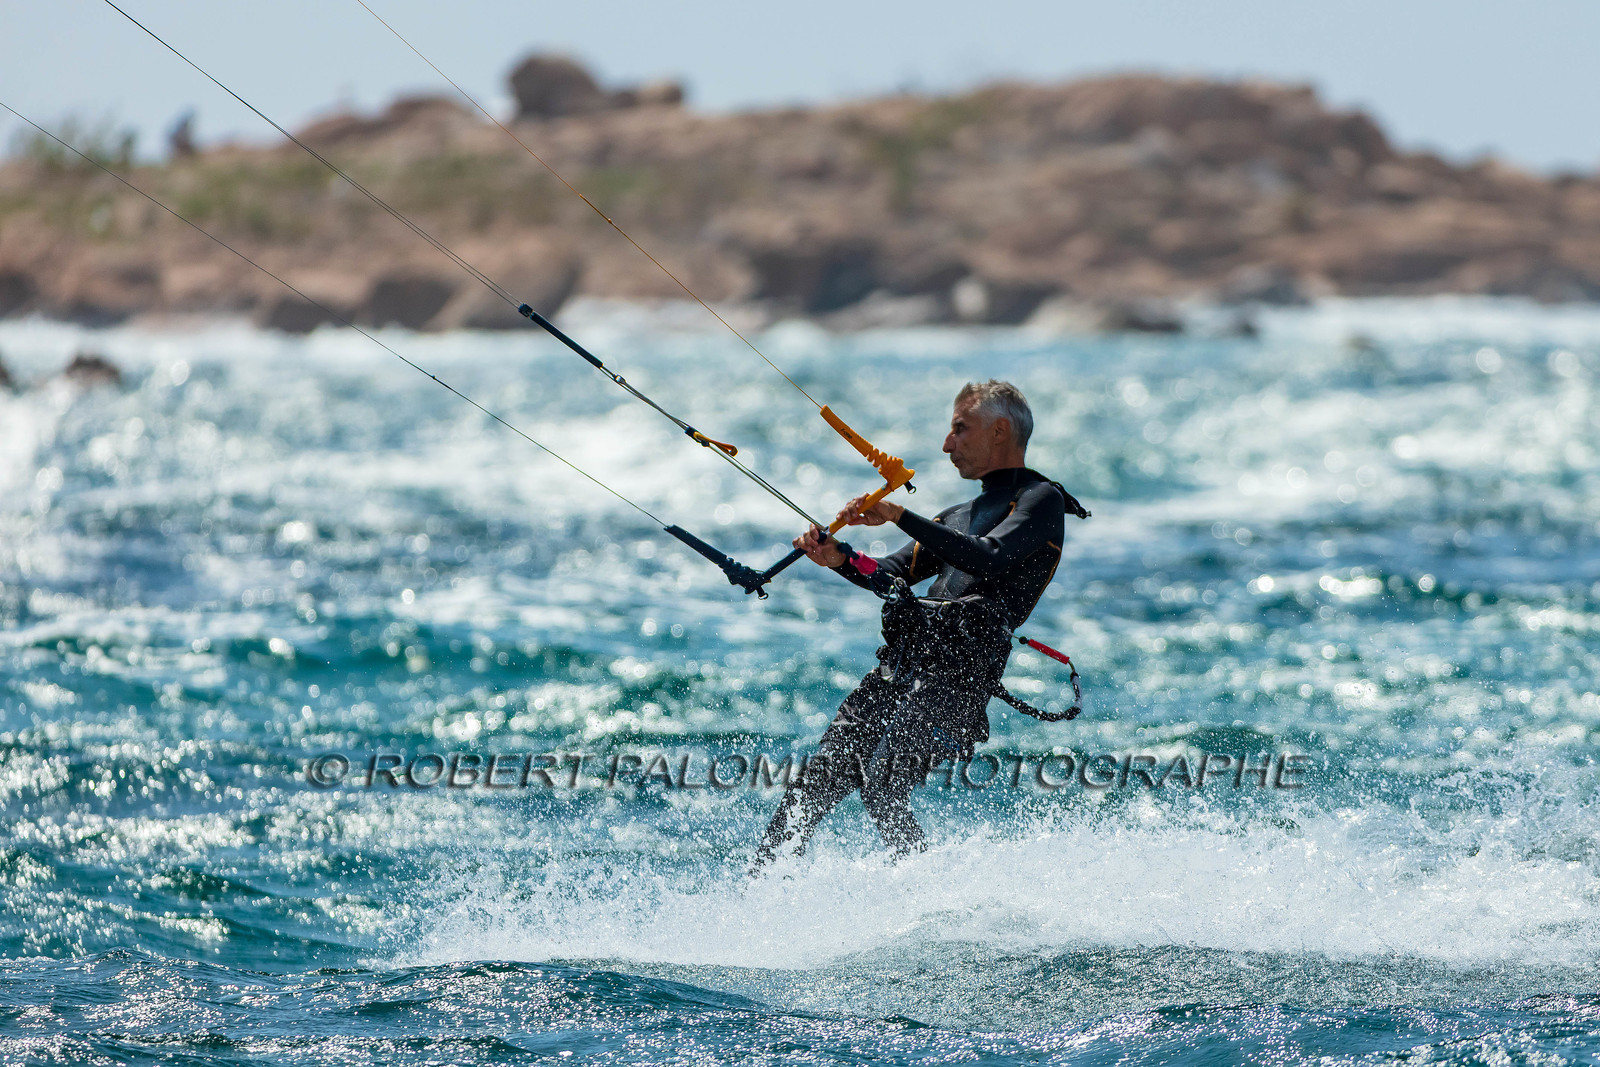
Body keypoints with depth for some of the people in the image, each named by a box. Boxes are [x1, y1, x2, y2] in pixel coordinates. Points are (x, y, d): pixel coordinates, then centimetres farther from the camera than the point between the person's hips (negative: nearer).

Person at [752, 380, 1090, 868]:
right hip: (902, 665, 8)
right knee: (821, 779, -2)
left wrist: (900, 516, -17)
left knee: (882, 786, -23)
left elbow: (988, 560, -14)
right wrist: (838, 559, 0)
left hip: (959, 670, -8)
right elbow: (894, 575, 21)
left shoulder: (1042, 499, 4)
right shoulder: (960, 515, 31)